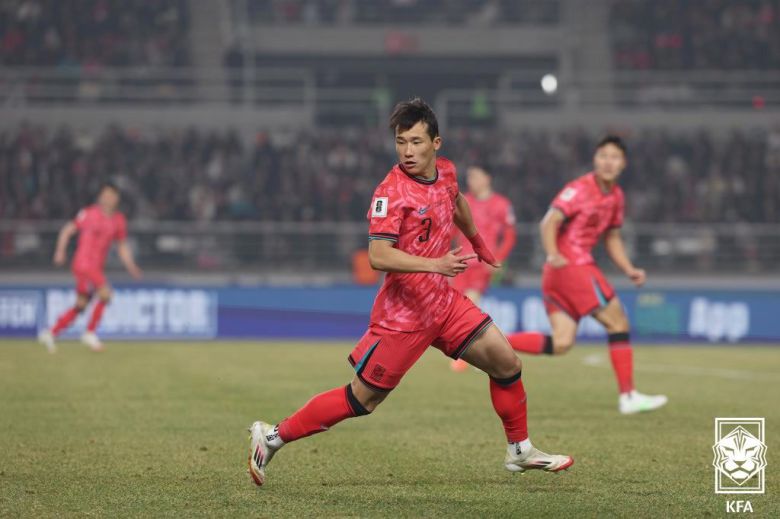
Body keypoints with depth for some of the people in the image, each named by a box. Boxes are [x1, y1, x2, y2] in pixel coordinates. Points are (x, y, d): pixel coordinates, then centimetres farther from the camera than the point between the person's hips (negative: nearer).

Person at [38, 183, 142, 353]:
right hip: (83, 262, -7)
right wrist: (60, 251, -12)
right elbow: (67, 230, 1)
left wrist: (131, 267, 5)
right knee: (105, 293, -20)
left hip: (96, 267, 7)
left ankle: (51, 333, 19)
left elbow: (122, 247, 17)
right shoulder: (89, 213, -7)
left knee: (81, 305, 8)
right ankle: (90, 333, -9)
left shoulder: (119, 220, 9)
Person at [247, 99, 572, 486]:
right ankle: (273, 437, 7)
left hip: (444, 302, 7)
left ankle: (520, 451, 25)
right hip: (404, 313, -7)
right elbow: (378, 255, -29)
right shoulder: (392, 191, -20)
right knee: (362, 399, -4)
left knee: (506, 363, 7)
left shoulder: (445, 171, 4)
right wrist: (436, 264, -37)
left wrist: (478, 243, 44)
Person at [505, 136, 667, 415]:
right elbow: (550, 222, -20)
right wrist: (553, 254, -36)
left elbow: (612, 238, 25)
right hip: (571, 265, -9)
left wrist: (629, 270, 12)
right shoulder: (580, 189, -10)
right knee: (618, 322, -6)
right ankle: (628, 396, -3)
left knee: (560, 345, 2)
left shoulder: (616, 196, 17)